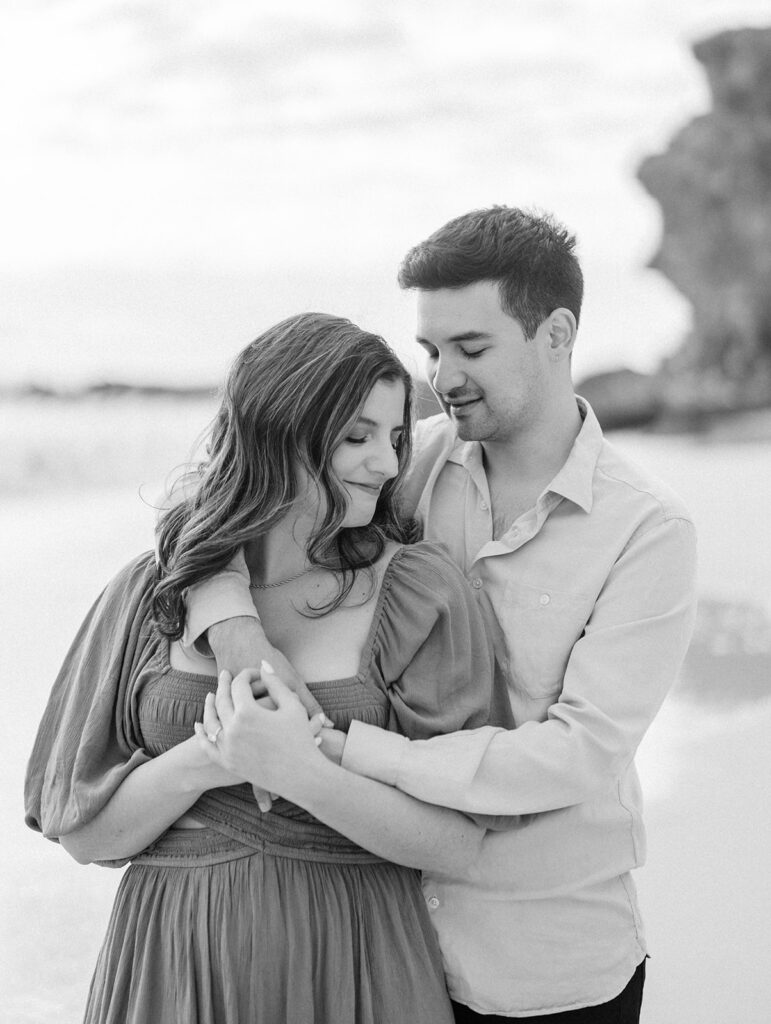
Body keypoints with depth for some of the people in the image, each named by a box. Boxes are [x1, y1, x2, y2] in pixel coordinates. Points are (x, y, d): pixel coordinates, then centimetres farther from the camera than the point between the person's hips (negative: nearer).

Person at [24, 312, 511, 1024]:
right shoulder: (153, 592, -2)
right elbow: (83, 833, -1)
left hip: (354, 965, -1)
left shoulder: (419, 589, -7)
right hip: (172, 962, 1)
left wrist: (304, 772, -22)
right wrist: (200, 763, -18)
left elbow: (459, 845, -9)